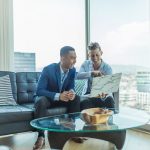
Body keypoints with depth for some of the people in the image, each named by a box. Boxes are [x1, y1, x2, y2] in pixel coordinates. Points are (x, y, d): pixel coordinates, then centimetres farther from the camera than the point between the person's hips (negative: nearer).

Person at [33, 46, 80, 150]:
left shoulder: (72, 70, -9)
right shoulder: (48, 69, -26)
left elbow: (71, 87, -2)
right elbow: (39, 90, -28)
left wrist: (72, 92, -30)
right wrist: (58, 96, -41)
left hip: (62, 97, 5)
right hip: (46, 97, -5)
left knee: (76, 98, -18)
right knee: (41, 101, -37)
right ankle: (41, 136, -29)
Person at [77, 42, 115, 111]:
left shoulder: (107, 68, -2)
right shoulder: (86, 64, 4)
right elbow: (78, 75, -15)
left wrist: (104, 93, -35)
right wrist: (92, 73, -32)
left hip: (103, 94, 0)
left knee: (109, 100, -31)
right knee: (84, 103, -31)